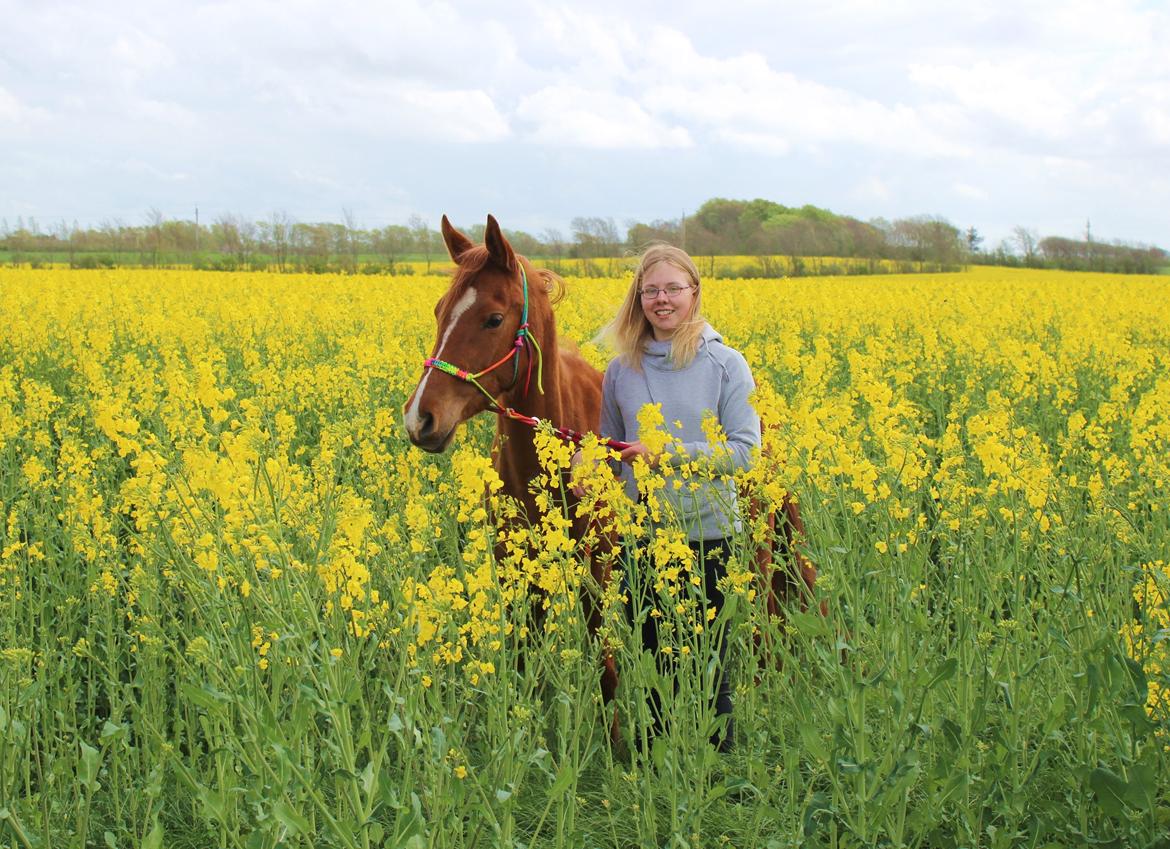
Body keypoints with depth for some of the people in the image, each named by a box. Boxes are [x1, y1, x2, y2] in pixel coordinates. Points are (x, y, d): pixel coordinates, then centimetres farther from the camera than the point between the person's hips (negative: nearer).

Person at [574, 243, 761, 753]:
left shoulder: (726, 365, -4)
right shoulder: (622, 369, 6)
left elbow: (746, 451, -10)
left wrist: (670, 454, -18)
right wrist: (586, 463, -7)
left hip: (706, 531, -3)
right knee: (651, 654, 10)